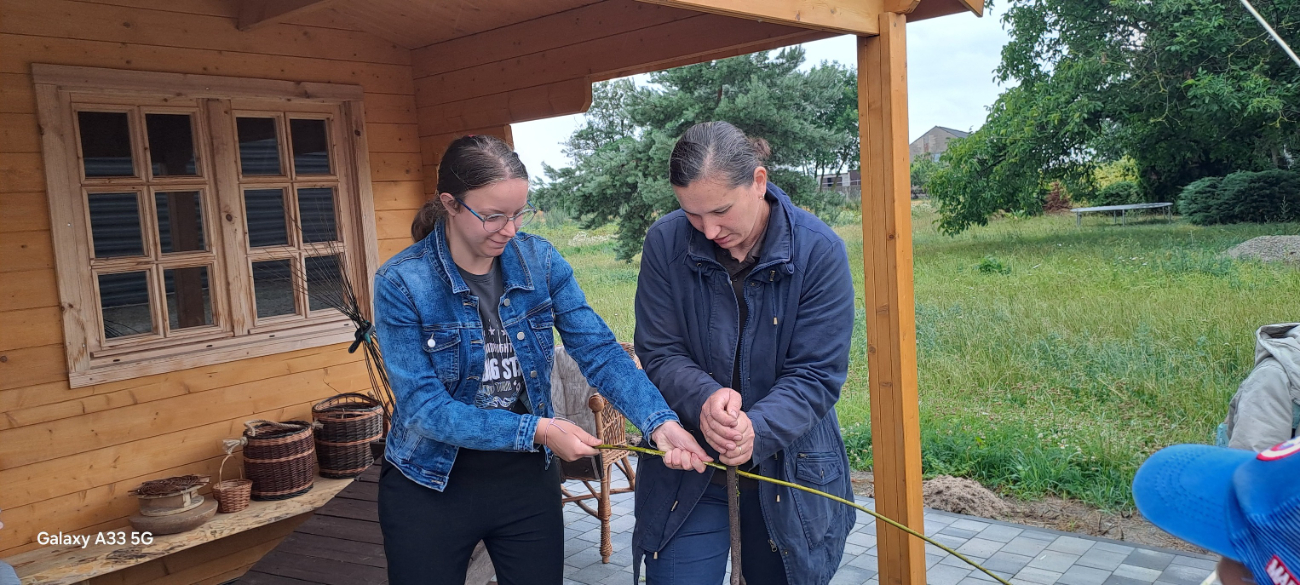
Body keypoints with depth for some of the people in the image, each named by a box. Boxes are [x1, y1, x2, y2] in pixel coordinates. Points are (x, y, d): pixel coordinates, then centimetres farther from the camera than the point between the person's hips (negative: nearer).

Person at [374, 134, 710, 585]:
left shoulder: (540, 261, -7)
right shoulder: (401, 283, -17)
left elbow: (599, 351, -13)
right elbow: (423, 406, -20)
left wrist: (660, 422, -28)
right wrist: (536, 430, -27)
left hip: (527, 479, 3)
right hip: (430, 486, -2)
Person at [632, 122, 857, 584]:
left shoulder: (818, 250, -13)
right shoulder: (666, 243, -10)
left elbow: (816, 375, -14)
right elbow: (660, 354, -7)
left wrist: (758, 430, -32)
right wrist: (704, 399, -28)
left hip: (789, 470, 0)